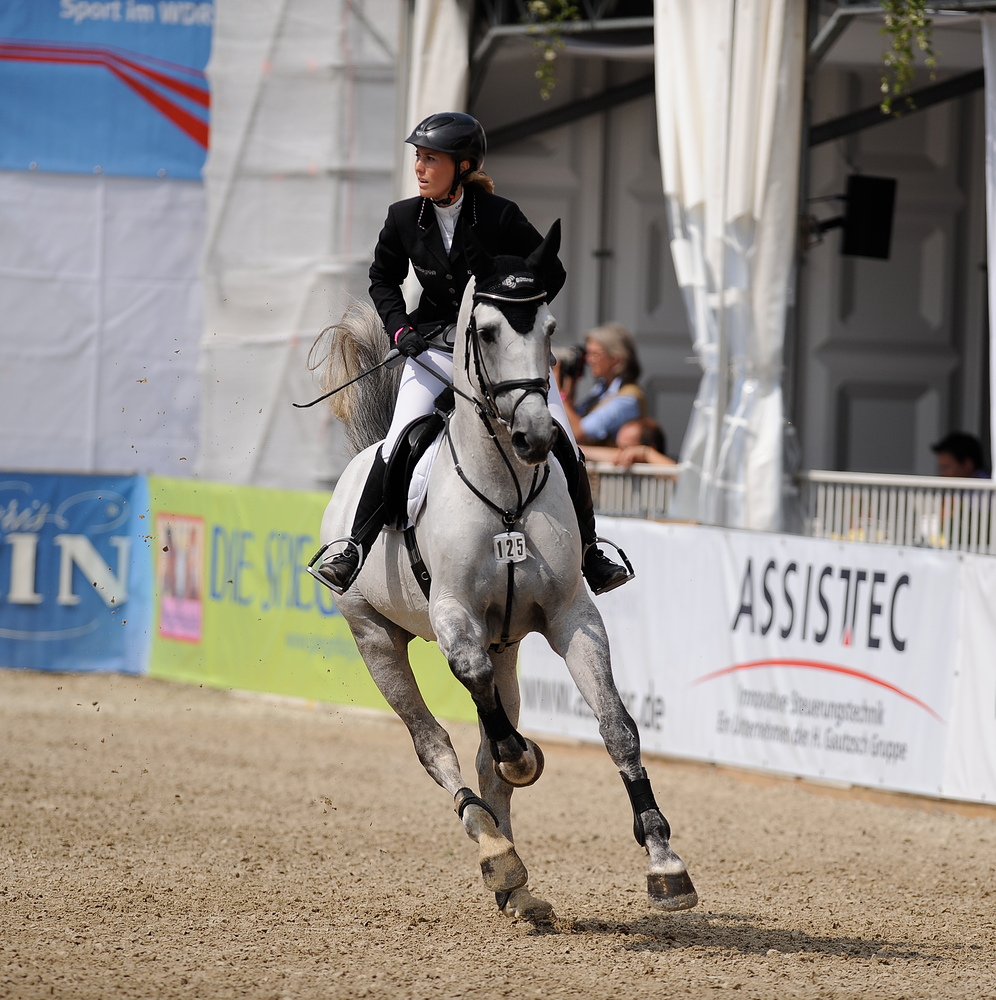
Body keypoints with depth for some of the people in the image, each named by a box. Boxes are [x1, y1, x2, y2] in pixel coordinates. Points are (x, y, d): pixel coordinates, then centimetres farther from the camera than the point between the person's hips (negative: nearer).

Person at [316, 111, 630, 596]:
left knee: (561, 445, -8)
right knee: (400, 442, -17)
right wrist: (399, 328, -3)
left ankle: (588, 551, 11)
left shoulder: (500, 217, -13)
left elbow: (551, 274, -2)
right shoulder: (404, 218, -5)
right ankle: (356, 546, -3)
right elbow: (382, 278, 13)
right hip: (435, 346, 1)